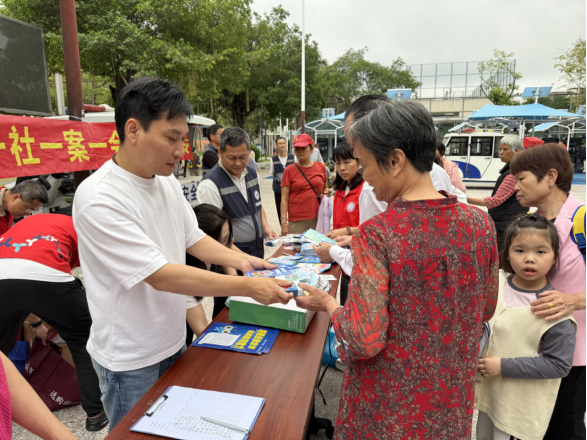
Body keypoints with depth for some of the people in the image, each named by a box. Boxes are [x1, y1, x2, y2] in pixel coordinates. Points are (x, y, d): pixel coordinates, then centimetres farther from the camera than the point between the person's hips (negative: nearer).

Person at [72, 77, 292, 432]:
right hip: (130, 361, -6)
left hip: (174, 341, 7)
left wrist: (239, 259, -12)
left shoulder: (167, 181, -3)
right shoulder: (98, 199, -26)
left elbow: (193, 237, 5)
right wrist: (248, 288, -29)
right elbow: (161, 276, -29)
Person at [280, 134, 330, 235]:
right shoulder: (289, 170, 2)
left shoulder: (320, 167, 8)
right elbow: (284, 199, 0)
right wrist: (284, 223, -8)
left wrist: (326, 191, -2)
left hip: (318, 219, 2)